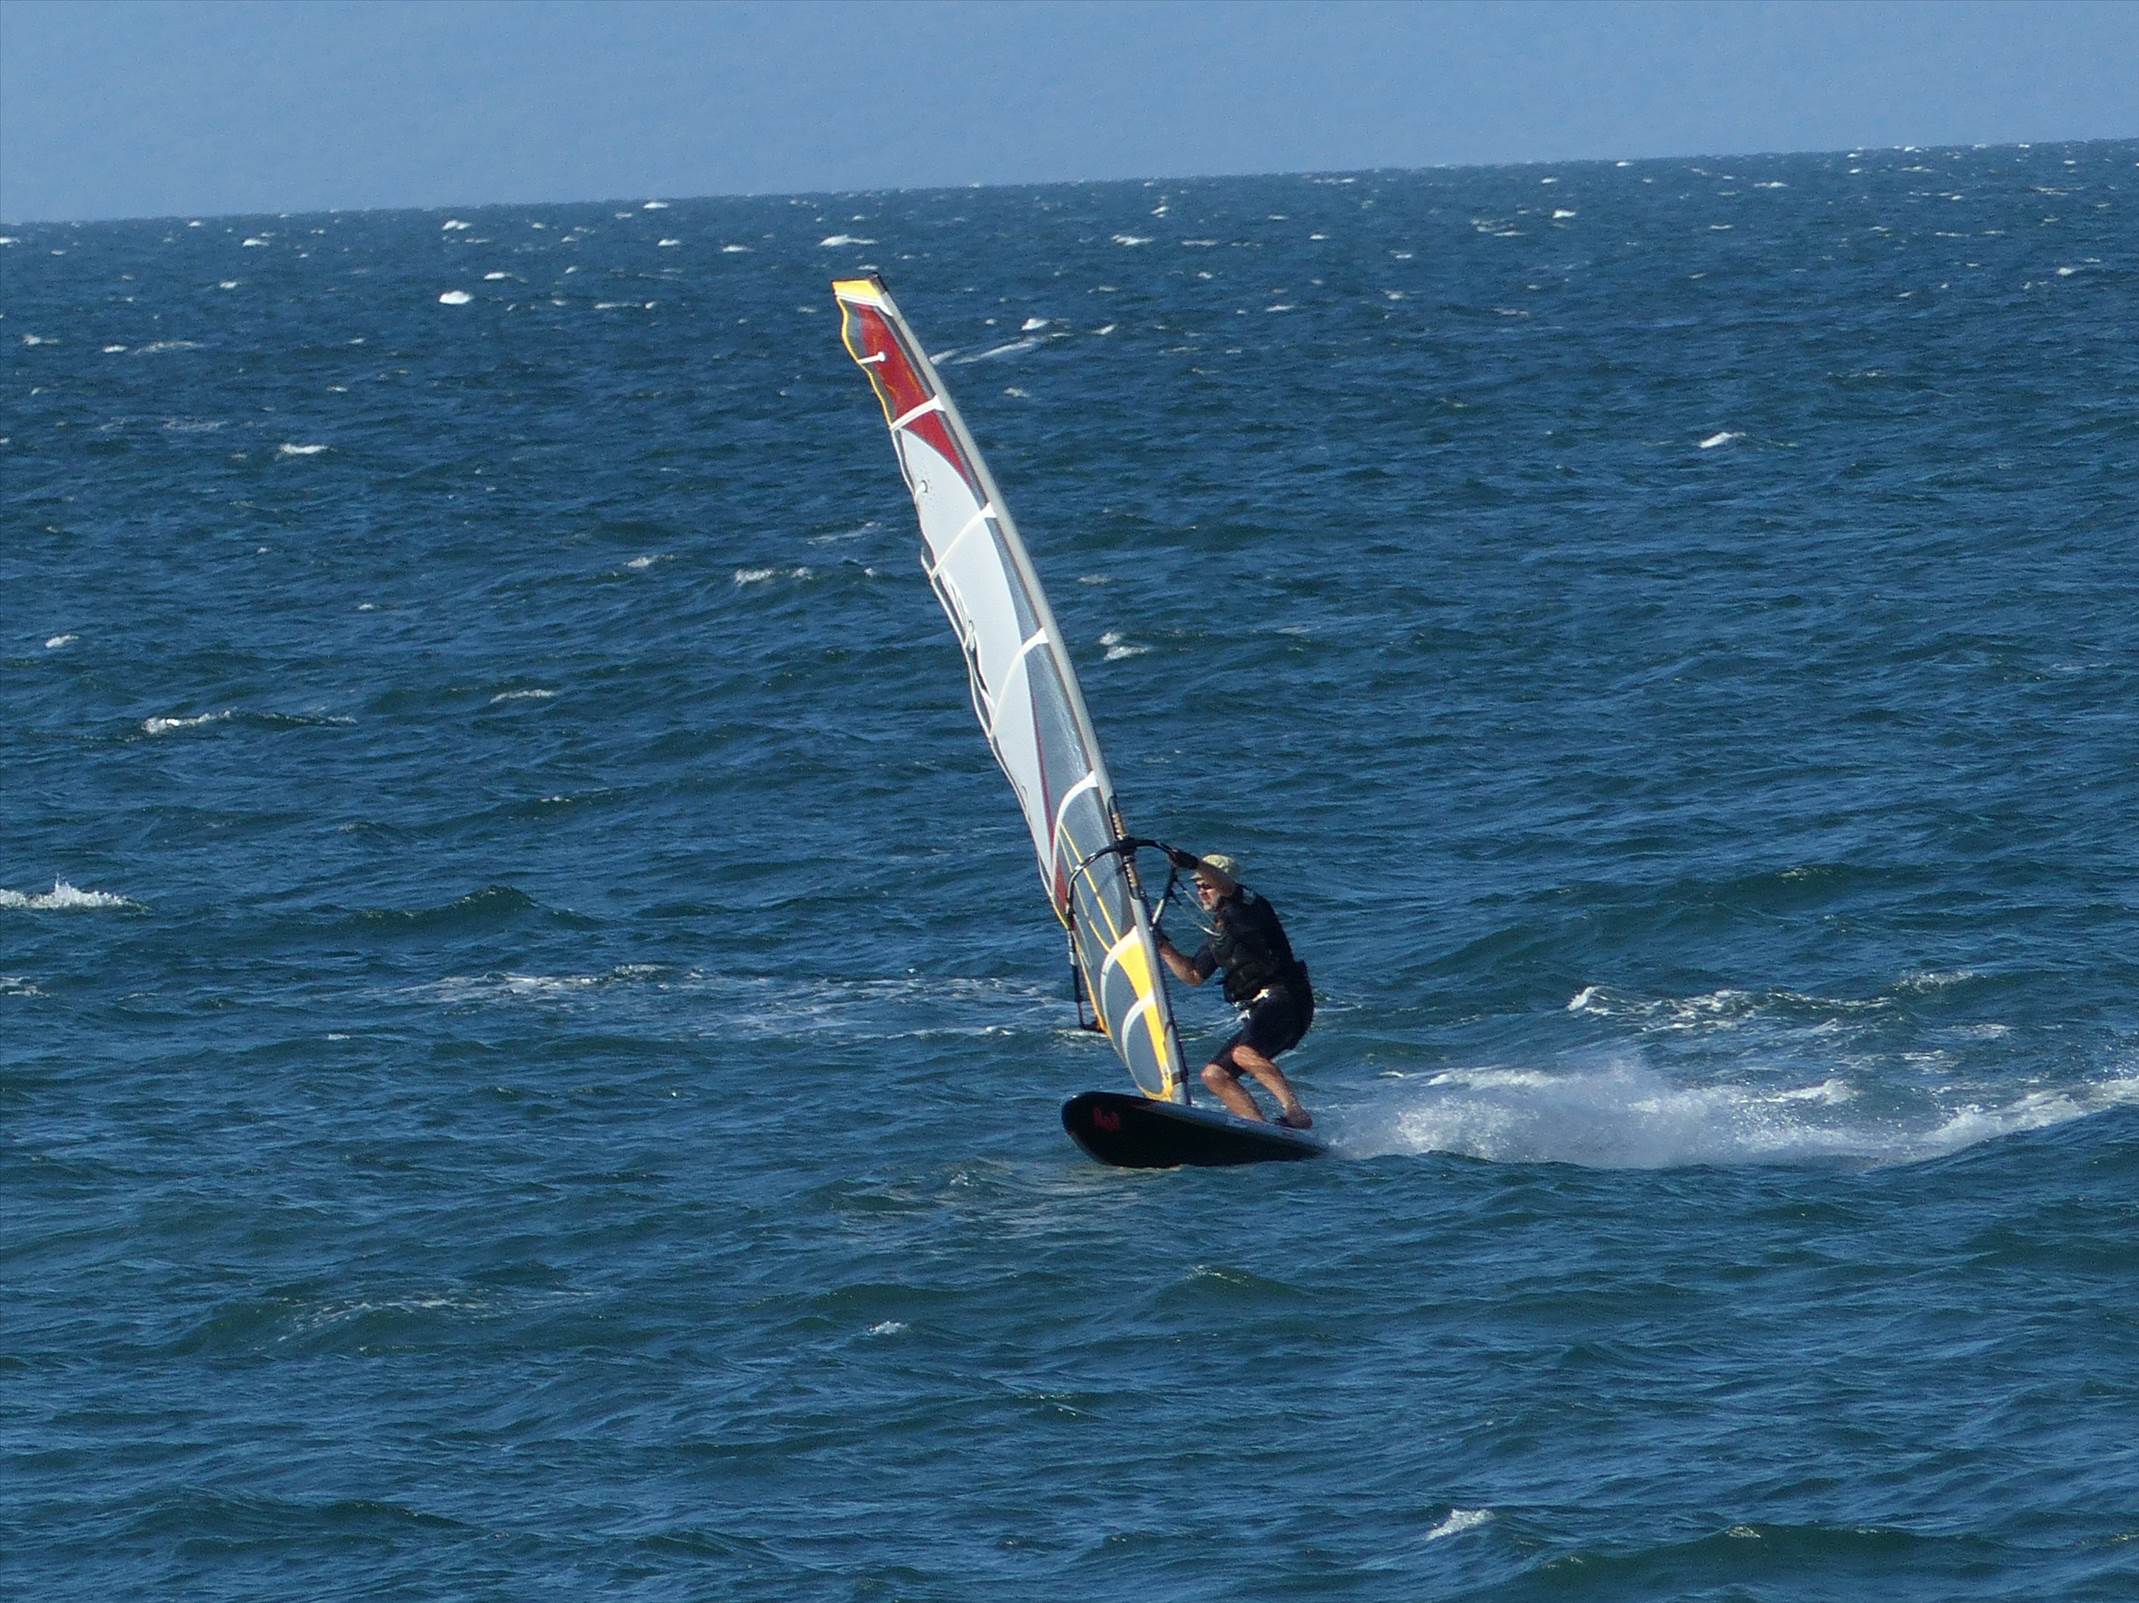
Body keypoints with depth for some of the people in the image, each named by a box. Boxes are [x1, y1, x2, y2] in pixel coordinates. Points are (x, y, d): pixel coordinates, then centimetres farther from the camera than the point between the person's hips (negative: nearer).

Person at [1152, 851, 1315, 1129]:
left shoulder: (1245, 906, 0)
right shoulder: (1217, 934, 26)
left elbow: (1227, 886, -23)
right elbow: (1193, 975, 32)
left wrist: (1195, 863, -41)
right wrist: (1162, 947, 21)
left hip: (1284, 998, -10)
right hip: (1256, 1011, 10)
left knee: (1245, 1053, -34)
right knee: (1214, 1074, 1)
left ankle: (1295, 1113, -38)